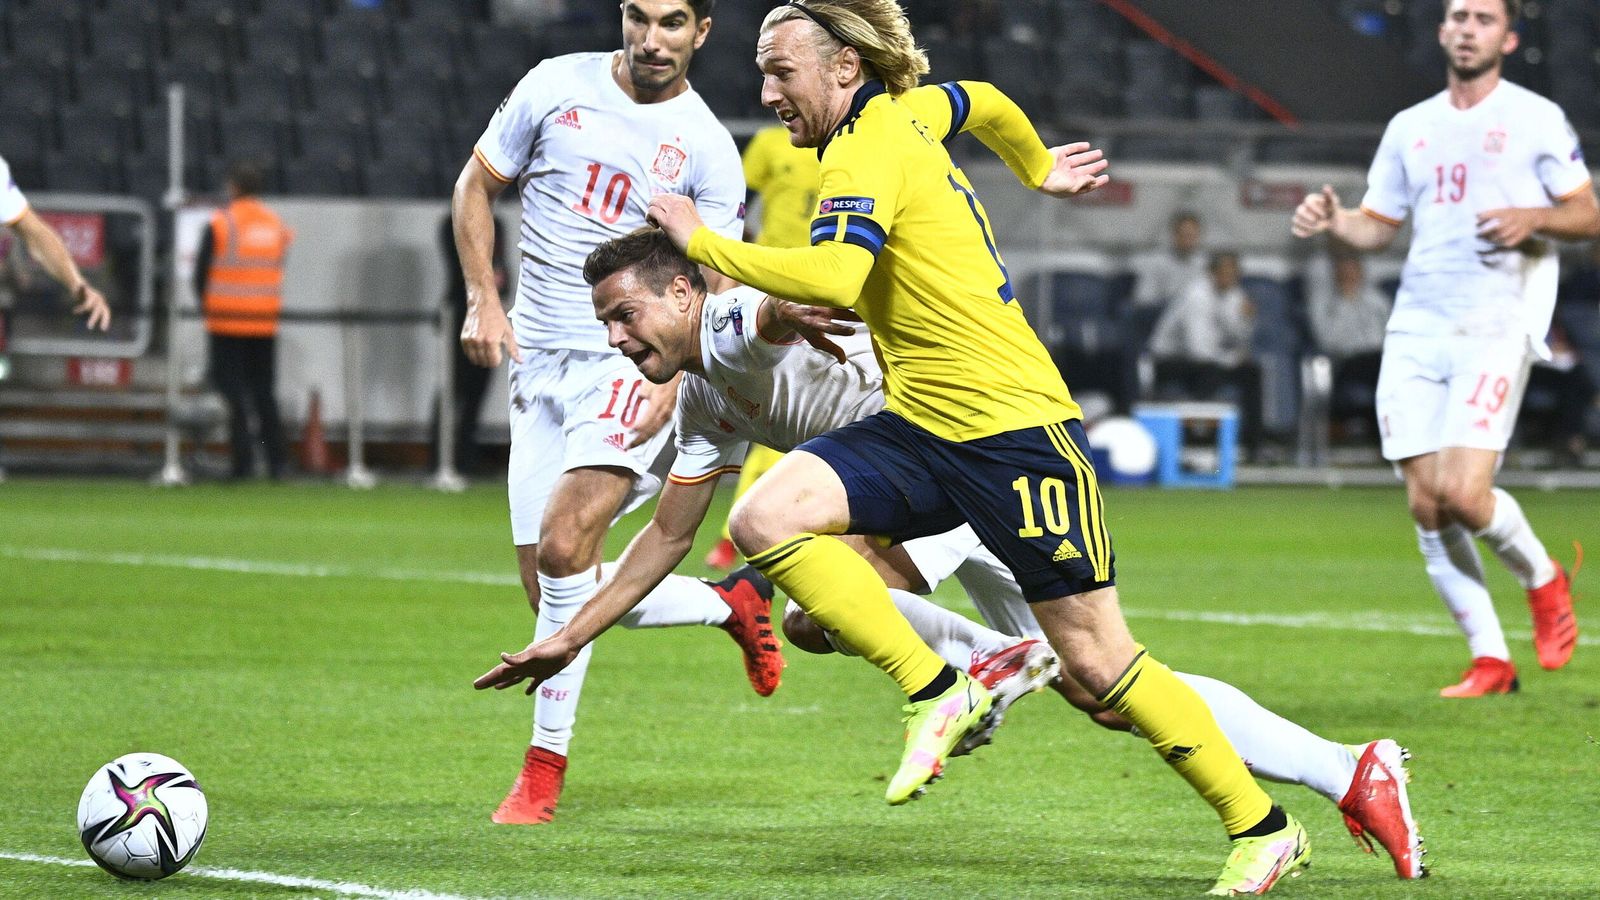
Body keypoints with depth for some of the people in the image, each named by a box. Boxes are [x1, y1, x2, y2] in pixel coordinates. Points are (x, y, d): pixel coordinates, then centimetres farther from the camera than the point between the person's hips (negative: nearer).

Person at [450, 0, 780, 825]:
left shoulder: (706, 149, -3)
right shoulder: (557, 87, 3)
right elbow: (475, 185, 13)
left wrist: (673, 380, -20)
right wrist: (483, 299, 0)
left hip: (632, 363, -4)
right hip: (538, 361, 4)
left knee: (563, 546, -24)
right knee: (554, 591, 2)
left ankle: (545, 763, -13)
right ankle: (731, 604, 26)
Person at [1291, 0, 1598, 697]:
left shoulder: (1535, 119, 4)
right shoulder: (1410, 127, 16)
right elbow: (1379, 224, 20)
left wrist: (1532, 219, -15)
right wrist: (1333, 220, 0)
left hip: (1495, 325, -5)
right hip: (1415, 326, 5)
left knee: (1462, 493, -18)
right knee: (1425, 504, -3)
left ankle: (1542, 577, 12)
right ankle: (1489, 659, 8)